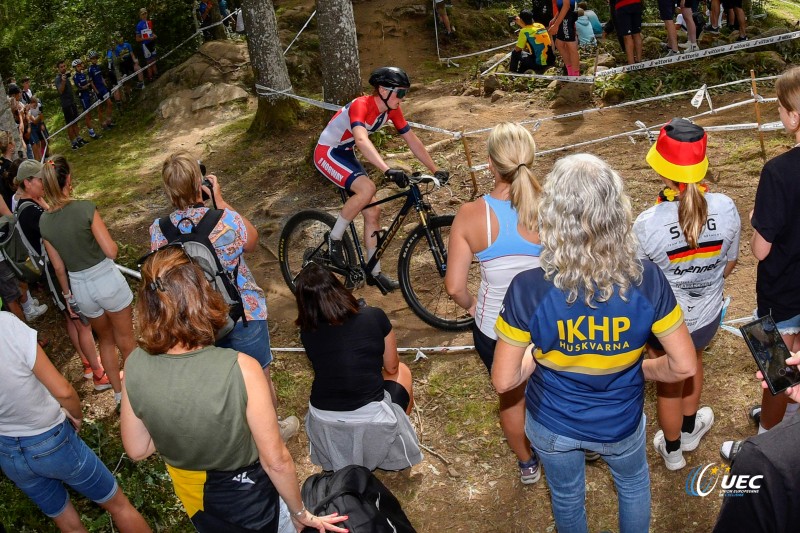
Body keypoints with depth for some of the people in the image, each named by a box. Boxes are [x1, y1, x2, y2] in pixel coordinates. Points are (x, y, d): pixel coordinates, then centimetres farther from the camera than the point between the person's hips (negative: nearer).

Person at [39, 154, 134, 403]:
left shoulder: (44, 222, -5)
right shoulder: (85, 208, -21)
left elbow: (59, 267, 3)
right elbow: (111, 251, -20)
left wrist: (68, 295, 16)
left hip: (79, 287, 5)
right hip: (107, 279, -5)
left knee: (105, 339, 26)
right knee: (125, 340, 16)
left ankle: (118, 392, 38)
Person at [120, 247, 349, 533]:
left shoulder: (135, 367, -24)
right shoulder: (240, 368, -35)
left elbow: (137, 450, -10)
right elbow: (275, 460, -25)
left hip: (191, 493, 4)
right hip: (244, 495, -3)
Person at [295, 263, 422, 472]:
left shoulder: (307, 331, -3)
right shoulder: (374, 316, -8)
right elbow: (391, 367, 5)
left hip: (324, 426, 3)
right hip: (371, 419, -3)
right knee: (402, 371, 26)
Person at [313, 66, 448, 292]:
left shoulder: (392, 110, -6)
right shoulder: (361, 106, -30)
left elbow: (412, 140, 1)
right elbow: (361, 140, -48)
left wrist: (435, 170, -4)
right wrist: (388, 170, -59)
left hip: (346, 155, 8)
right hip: (327, 153, -8)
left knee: (373, 212, 2)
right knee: (367, 188, -32)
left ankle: (375, 272, 13)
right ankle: (334, 238, -12)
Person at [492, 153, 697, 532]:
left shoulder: (527, 289, -31)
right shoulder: (647, 280, -27)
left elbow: (503, 381, -21)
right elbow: (684, 366, -16)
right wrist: (641, 369, 4)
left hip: (552, 425, 0)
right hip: (621, 424, 1)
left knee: (566, 496, 31)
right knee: (634, 484, 35)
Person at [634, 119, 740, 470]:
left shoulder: (647, 224, -31)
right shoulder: (726, 208, -20)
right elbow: (729, 264, -3)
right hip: (708, 316, 3)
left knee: (669, 384, 22)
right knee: (693, 364, 34)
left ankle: (672, 451, 49)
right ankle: (689, 430, 59)